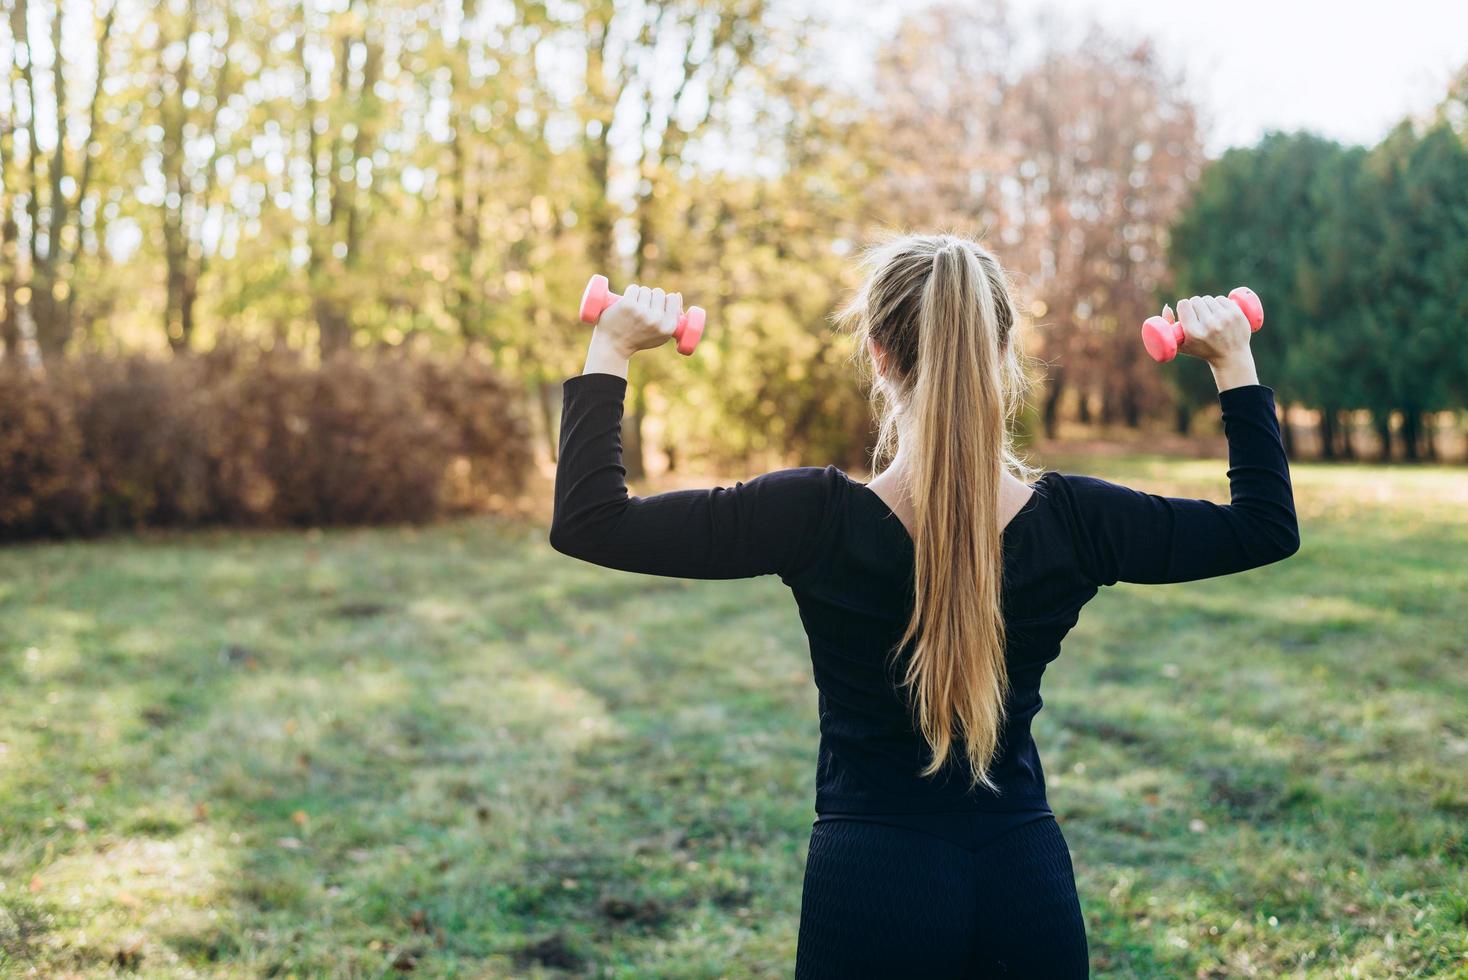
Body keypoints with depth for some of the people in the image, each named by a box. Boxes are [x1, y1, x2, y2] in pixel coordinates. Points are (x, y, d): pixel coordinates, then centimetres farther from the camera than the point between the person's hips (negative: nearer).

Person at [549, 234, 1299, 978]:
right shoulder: (1071, 523, -8)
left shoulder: (819, 520, -18)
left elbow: (588, 522, -15)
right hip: (1028, 885, 3)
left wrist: (610, 353, -7)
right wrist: (1234, 362, 12)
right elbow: (1269, 526, 8)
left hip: (874, 888, -2)